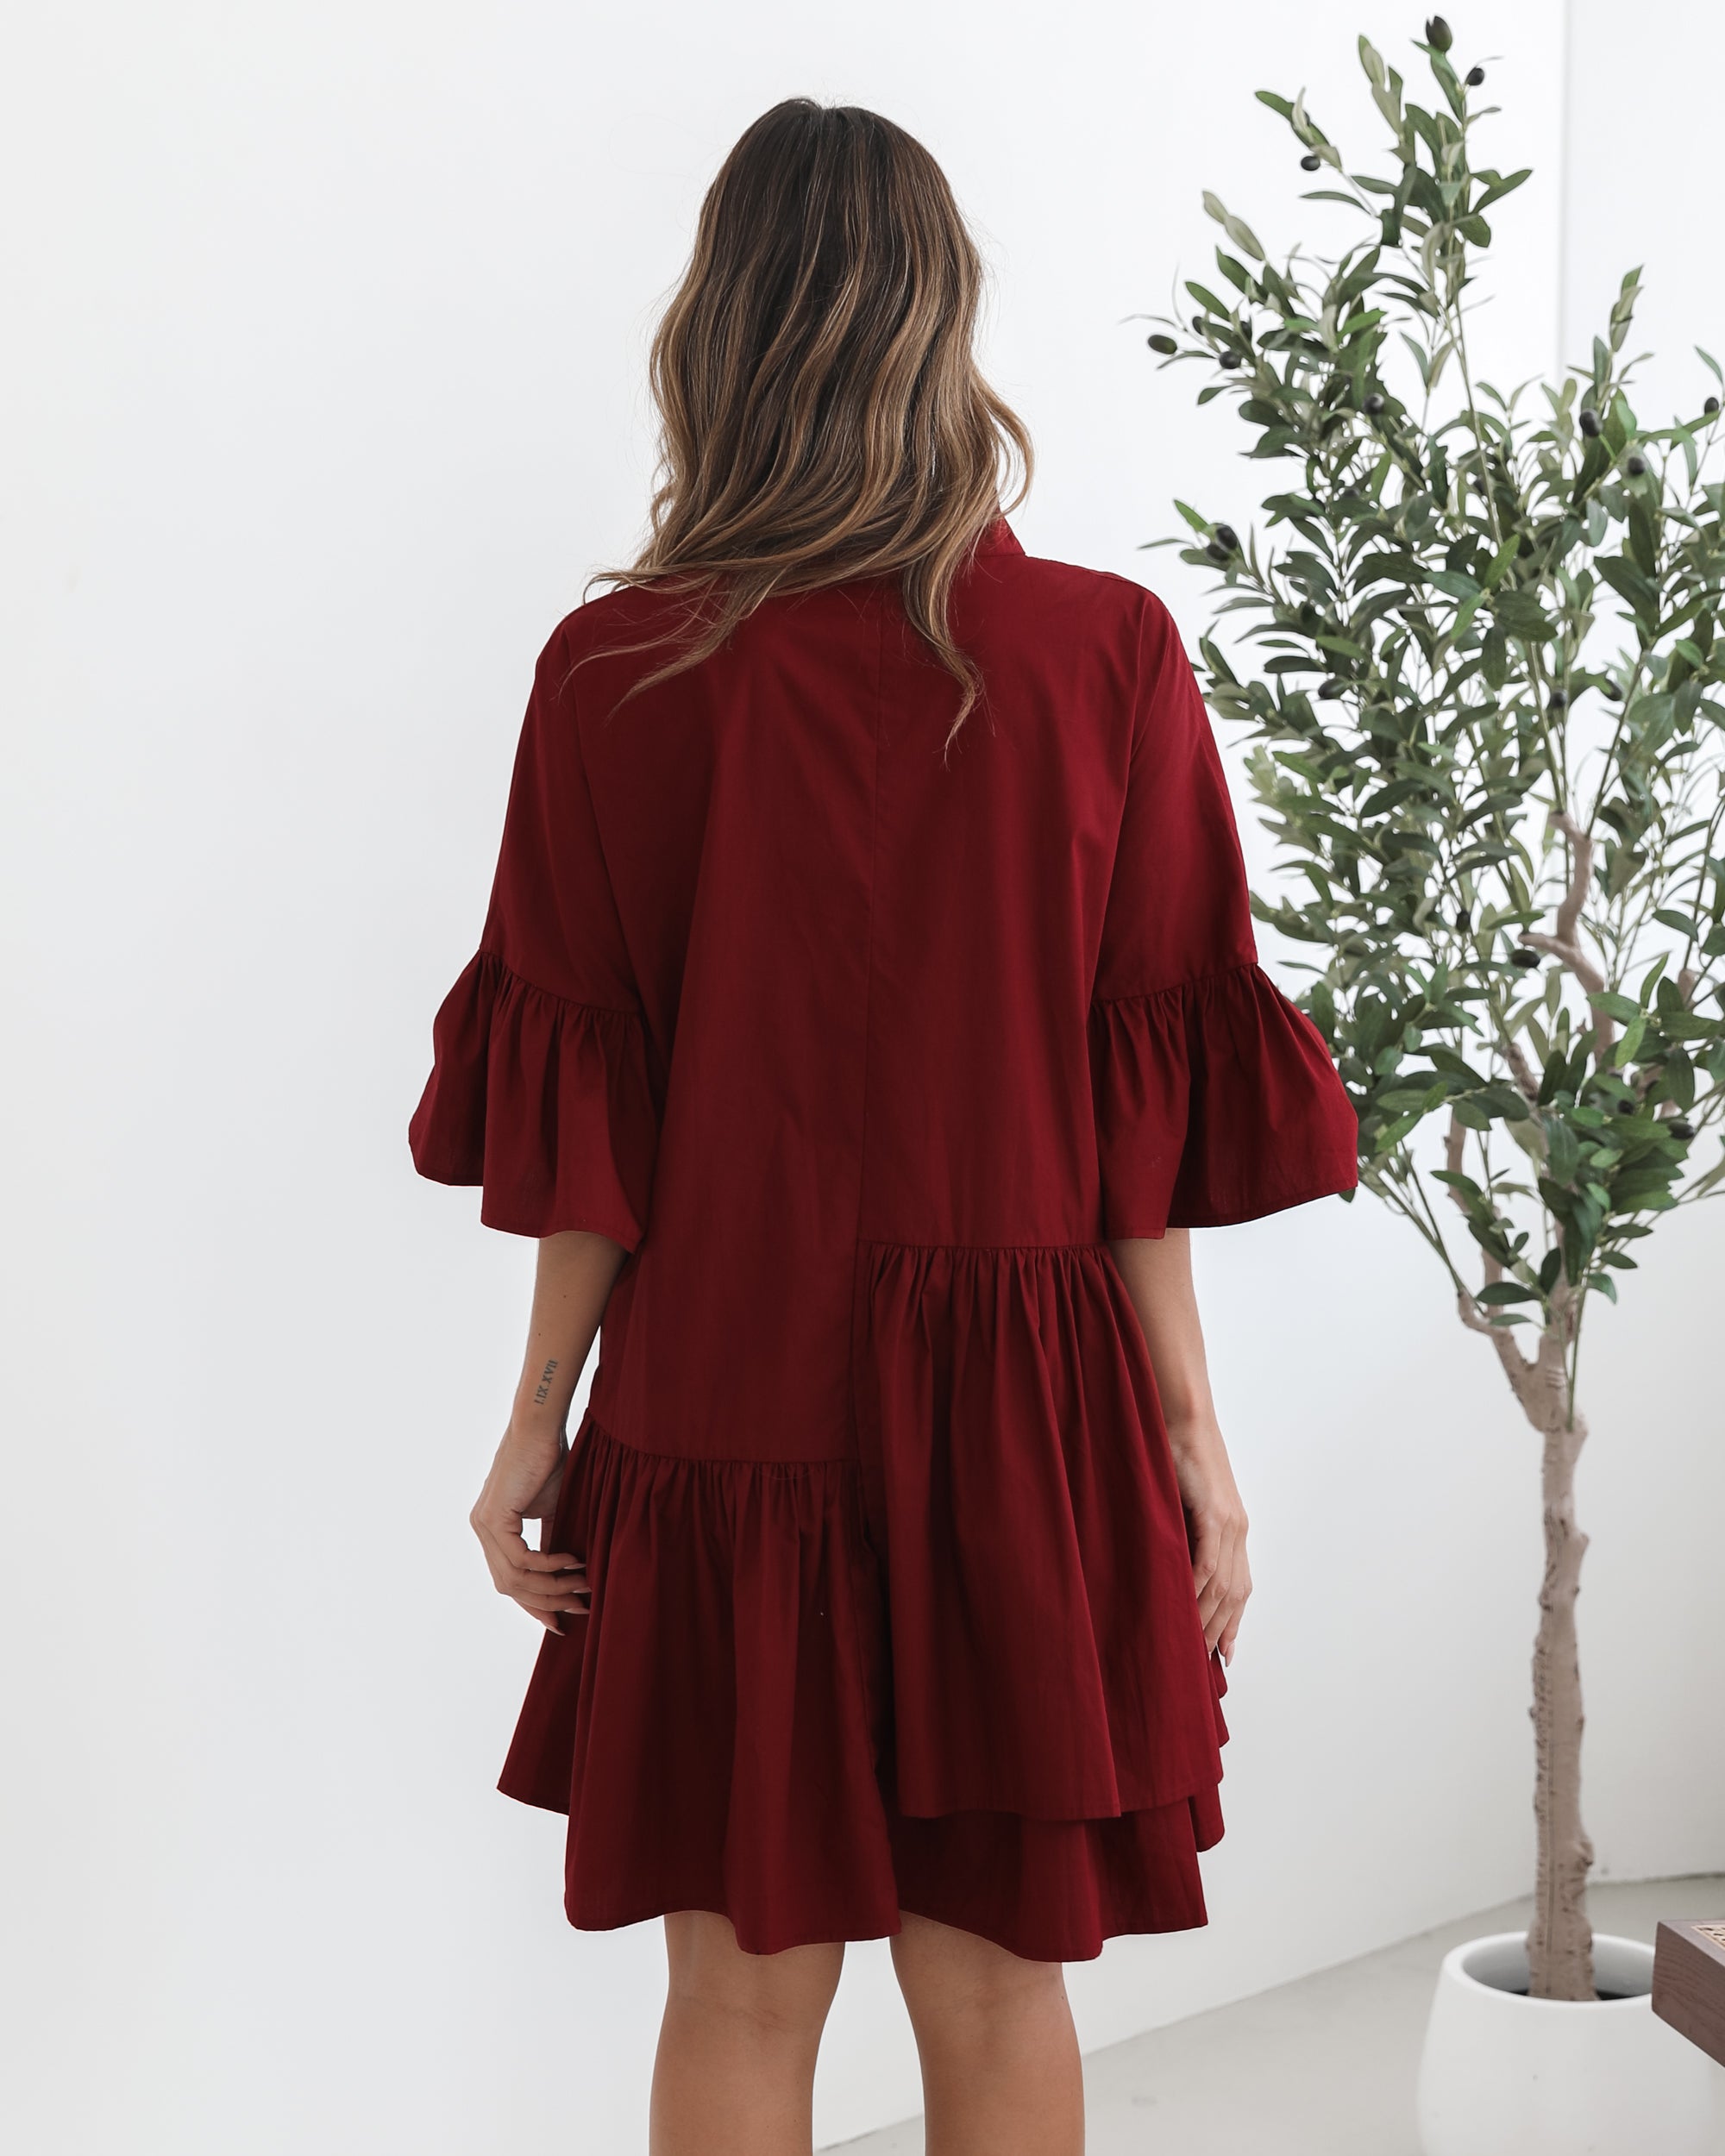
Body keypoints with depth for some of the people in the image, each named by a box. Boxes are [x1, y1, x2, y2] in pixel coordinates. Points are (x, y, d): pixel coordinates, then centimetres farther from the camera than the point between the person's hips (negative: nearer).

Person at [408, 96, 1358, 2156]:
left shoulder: (620, 671, -8)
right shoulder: (1108, 654, -6)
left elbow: (585, 1121, -4)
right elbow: (1154, 1112, -4)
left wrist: (540, 1423, 6)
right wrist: (1191, 1433, 4)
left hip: (725, 1397, 0)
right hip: (1026, 1428, 1)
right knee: (996, 1989, 13)